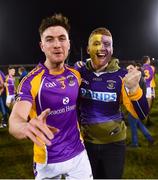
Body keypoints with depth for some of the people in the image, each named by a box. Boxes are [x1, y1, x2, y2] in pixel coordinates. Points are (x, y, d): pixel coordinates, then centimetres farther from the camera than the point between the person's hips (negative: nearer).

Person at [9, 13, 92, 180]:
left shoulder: (76, 75, -2)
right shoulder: (31, 80, -17)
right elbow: (15, 120, -31)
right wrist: (27, 127, -52)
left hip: (78, 153, 4)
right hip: (48, 160, -3)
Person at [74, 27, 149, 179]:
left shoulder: (121, 75, -13)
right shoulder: (79, 70, -9)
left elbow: (141, 115, -20)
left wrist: (133, 88, -36)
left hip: (114, 143, -1)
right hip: (86, 141, 1)